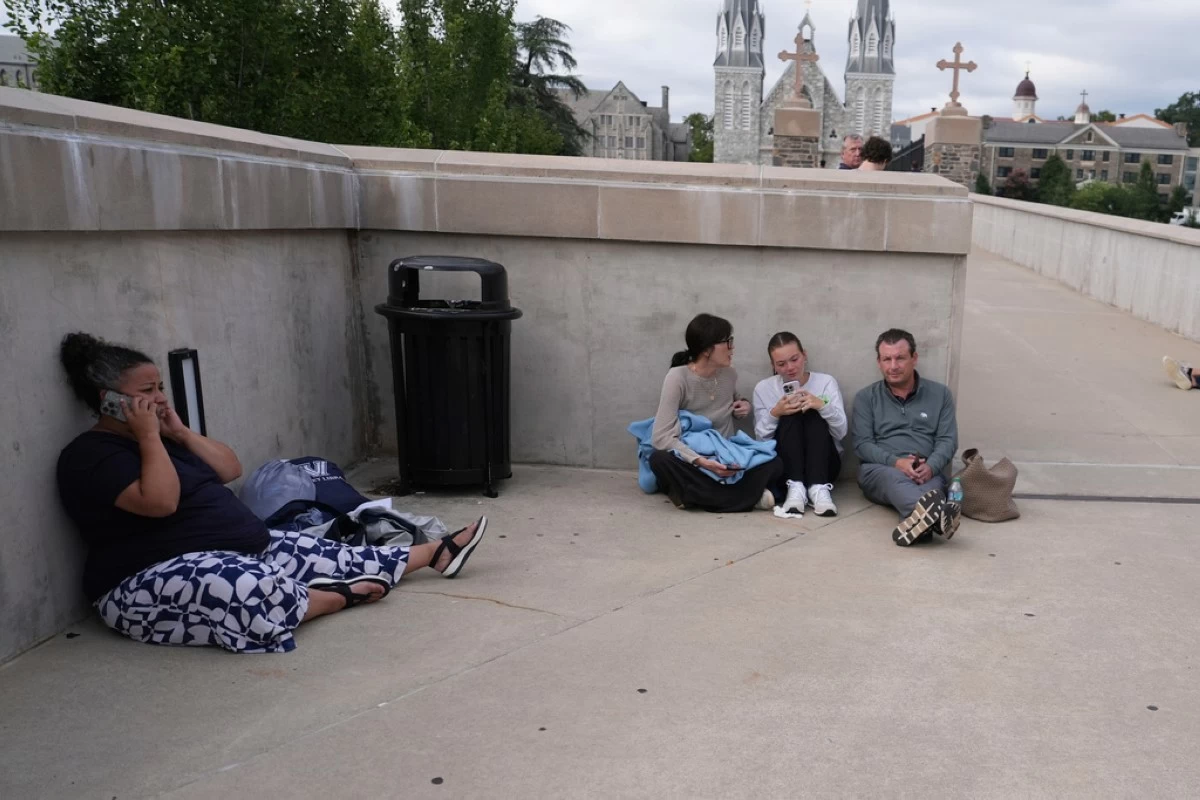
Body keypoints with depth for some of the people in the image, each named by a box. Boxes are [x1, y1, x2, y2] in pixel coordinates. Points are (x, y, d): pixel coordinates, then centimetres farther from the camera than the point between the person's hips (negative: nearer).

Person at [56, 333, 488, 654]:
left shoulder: (159, 437, 17)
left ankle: (437, 553, 9)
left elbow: (231, 469, 12)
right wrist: (150, 437, -18)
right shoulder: (90, 456, -12)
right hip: (154, 583, -9)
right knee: (251, 589, -38)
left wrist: (179, 432, 3)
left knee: (319, 554, 4)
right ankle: (340, 597, -12)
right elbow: (160, 501, -27)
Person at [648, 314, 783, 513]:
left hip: (726, 461, 3)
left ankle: (699, 494, -23)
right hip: (691, 463, -3)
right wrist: (701, 462, -36)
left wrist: (744, 405, 0)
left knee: (773, 464, -23)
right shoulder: (678, 377, -16)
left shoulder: (729, 375, 0)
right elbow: (661, 436, -24)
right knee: (660, 460, -38)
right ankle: (748, 495, -32)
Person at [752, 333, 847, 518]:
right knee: (790, 417, -24)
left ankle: (819, 488, -41)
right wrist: (775, 413, -20)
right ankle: (795, 488, -41)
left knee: (814, 414, -25)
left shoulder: (826, 382, 0)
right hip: (784, 466, 0)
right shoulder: (763, 388, 2)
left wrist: (823, 406, -26)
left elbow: (842, 432, -8)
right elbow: (761, 438, -2)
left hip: (824, 463, 0)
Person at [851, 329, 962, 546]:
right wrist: (895, 462, -18)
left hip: (926, 472, 2)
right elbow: (862, 444, 2)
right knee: (895, 478, -39)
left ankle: (920, 520, -70)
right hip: (879, 470, -2)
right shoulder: (866, 398, 12)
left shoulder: (940, 394, 15)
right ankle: (936, 514, -72)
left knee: (933, 481, -36)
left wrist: (930, 467, -17)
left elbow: (948, 440, 6)